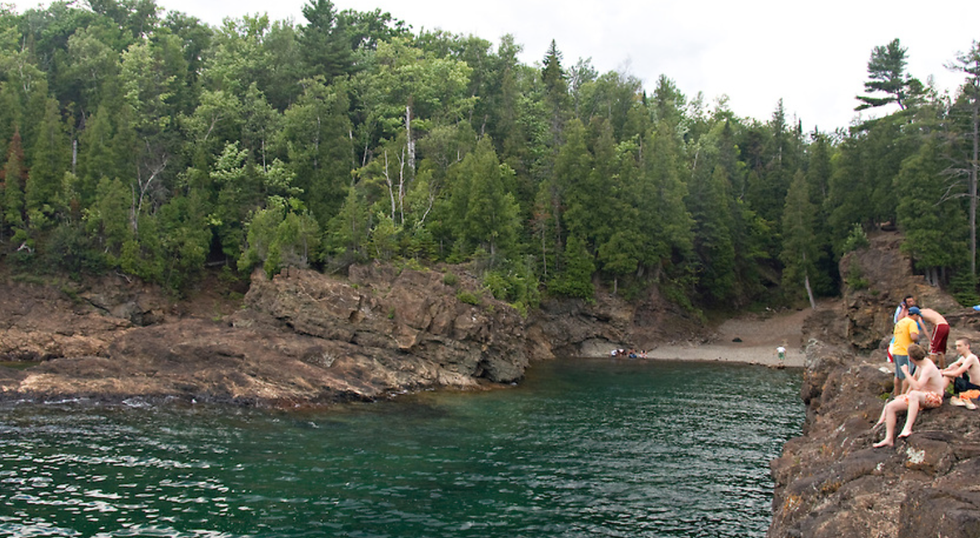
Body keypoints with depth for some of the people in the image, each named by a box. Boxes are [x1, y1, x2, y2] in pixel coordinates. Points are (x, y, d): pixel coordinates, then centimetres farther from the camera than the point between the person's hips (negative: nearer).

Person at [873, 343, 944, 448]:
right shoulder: (922, 363, 4)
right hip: (920, 398, 9)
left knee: (914, 394, -43)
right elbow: (914, 379, 21)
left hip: (934, 398, -9)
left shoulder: (928, 368, -24)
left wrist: (906, 372, -26)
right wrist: (907, 394, 18)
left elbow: (917, 387, -36)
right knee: (890, 407, -6)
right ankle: (889, 439, -8)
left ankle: (907, 428, -47)